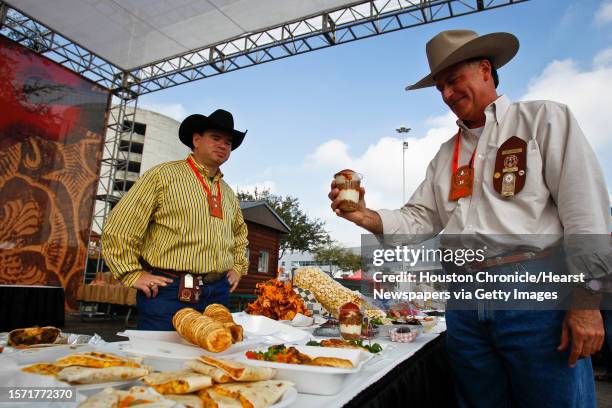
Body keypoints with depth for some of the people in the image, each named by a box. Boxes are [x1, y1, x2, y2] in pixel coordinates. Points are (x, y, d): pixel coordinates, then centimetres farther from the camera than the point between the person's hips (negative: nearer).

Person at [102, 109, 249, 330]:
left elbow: (240, 232, 34)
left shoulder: (229, 194, 17)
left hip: (218, 293, 6)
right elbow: (118, 228, -5)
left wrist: (238, 267, 21)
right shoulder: (163, 175, -2)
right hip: (167, 292, -5)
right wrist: (133, 274, -8)